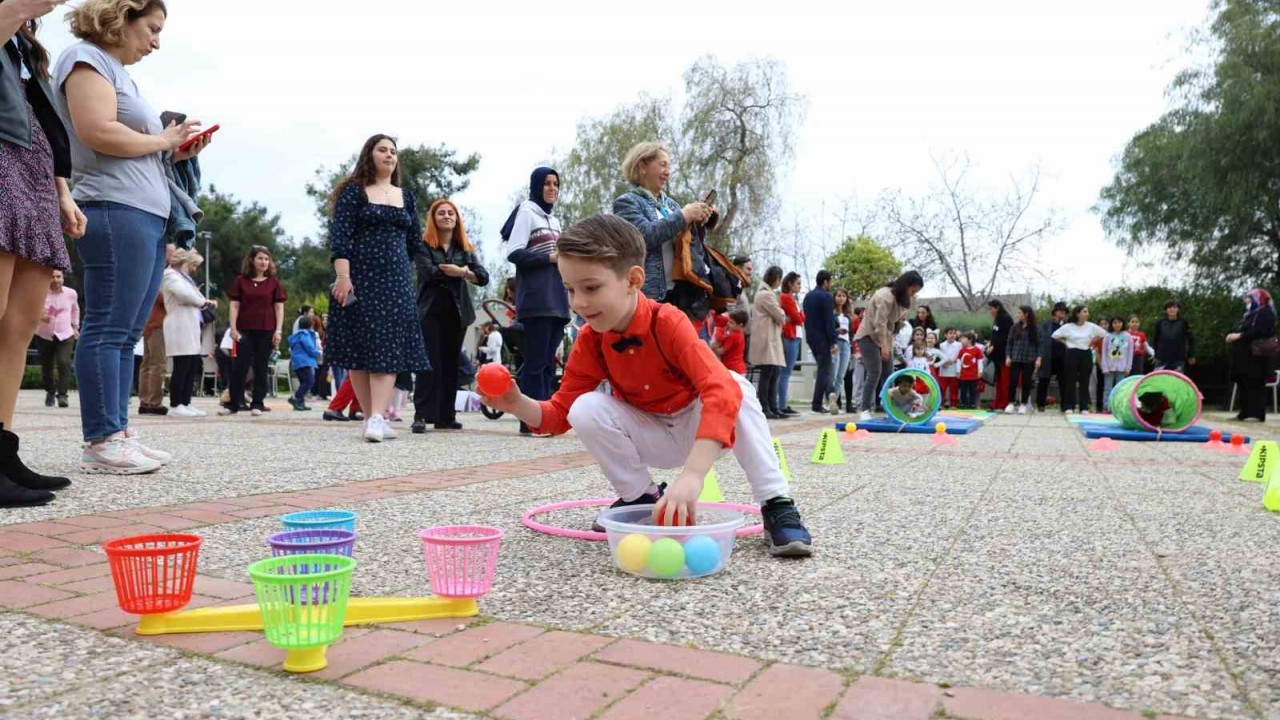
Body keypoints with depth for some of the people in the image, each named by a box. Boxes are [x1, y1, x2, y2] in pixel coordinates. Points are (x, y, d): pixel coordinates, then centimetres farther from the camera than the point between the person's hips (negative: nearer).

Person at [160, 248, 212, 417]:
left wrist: (204, 302, 4)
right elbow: (185, 295, -19)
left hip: (190, 329, 10)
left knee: (193, 367, 6)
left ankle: (185, 404, 10)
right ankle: (175, 406, -7)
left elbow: (192, 299, 23)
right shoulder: (170, 275, -4)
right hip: (180, 329, -10)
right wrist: (204, 301, -6)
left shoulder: (183, 277, 28)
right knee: (181, 367, -10)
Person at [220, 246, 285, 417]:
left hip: (266, 331, 0)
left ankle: (257, 404, 10)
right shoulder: (241, 280, 6)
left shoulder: (274, 282, 6)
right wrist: (233, 328, -4)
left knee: (261, 367, 4)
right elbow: (234, 305, 5)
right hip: (245, 330, 0)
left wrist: (278, 330, -4)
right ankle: (234, 404, 3)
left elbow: (279, 307, 5)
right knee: (239, 366, -2)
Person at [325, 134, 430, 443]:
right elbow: (339, 235, -8)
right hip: (360, 278, -3)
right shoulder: (353, 191, 3)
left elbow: (416, 242, 18)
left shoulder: (406, 197, 15)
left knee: (389, 348, -8)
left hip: (396, 281, 3)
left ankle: (378, 418, -14)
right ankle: (371, 417, 5)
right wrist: (343, 275, -19)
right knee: (358, 348, -2)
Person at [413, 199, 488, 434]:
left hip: (457, 312, 4)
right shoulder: (423, 245, 3)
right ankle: (421, 415, -8)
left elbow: (483, 277, 1)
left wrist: (463, 273, -16)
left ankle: (446, 416, 8)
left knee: (450, 364, 4)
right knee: (430, 363, -9)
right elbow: (429, 272, -15)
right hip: (431, 311, -4)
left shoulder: (465, 248, 14)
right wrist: (460, 272, -9)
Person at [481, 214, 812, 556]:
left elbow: (723, 390, -44)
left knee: (737, 387, -33)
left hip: (698, 427, -3)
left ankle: (777, 506, -25)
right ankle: (641, 498, -5)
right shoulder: (589, 341, -13)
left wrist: (692, 475, -56)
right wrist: (518, 404, -30)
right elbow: (561, 411, -6)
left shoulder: (668, 322, -29)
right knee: (586, 409, -24)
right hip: (647, 438, 3)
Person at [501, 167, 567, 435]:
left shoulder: (555, 220, 23)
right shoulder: (526, 211, 0)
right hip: (536, 298, -8)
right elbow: (513, 253, -10)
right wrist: (549, 258, -14)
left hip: (556, 299, 8)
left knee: (548, 361, 6)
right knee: (536, 360, -9)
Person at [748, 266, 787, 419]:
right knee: (767, 375, -8)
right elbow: (780, 317, -10)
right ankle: (764, 409, -6)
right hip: (767, 340, -10)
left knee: (774, 374, 9)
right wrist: (783, 315, 9)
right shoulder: (766, 294, -13)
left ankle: (773, 408, 11)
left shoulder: (765, 293, 20)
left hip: (771, 339, 10)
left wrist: (780, 317, 6)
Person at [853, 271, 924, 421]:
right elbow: (880, 323, -27)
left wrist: (888, 344, 5)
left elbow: (891, 322, 12)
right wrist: (884, 346, -28)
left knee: (888, 374, 6)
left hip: (885, 338, 9)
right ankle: (864, 410, -16)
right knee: (875, 373, -18)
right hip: (869, 337, -9)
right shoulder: (886, 296, -22)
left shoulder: (901, 298, 8)